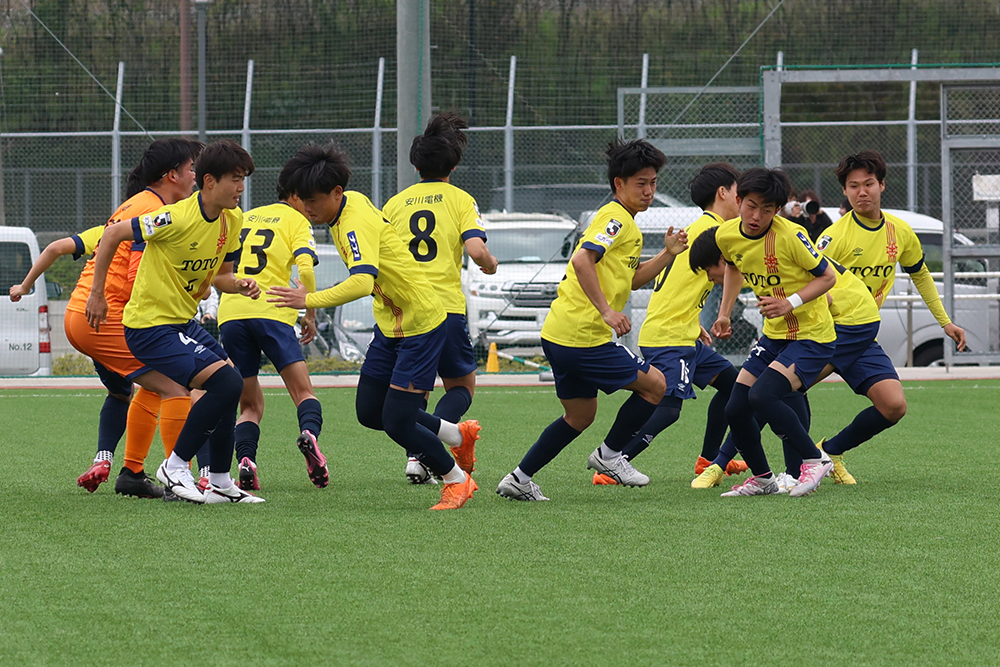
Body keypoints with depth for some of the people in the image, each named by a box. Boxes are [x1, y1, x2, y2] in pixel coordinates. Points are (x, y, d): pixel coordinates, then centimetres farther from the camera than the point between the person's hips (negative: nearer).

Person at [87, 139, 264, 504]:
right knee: (228, 382, -18)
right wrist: (97, 294, -11)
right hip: (150, 325, -9)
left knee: (228, 389, 14)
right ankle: (175, 467, -7)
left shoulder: (231, 220, 3)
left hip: (183, 321, 10)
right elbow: (113, 234, -15)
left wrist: (240, 285, -8)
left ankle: (220, 483, 25)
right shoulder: (179, 218, -23)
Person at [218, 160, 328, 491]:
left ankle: (245, 460, -12)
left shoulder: (244, 218, 24)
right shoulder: (295, 221, 8)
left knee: (250, 404, 13)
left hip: (230, 313, 4)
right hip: (271, 312, -4)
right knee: (303, 392, 3)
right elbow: (306, 268, -7)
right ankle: (309, 431, -29)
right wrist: (310, 314, 2)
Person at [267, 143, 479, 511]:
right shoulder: (353, 201, 1)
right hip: (390, 324, 10)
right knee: (369, 412, 10)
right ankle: (458, 437, 28)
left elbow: (362, 282, -44)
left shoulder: (356, 225, -27)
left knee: (397, 422, -10)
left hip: (420, 326, -10)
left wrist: (310, 300, -45)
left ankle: (458, 479, 13)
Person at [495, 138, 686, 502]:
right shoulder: (616, 219, -12)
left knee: (580, 414, 18)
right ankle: (609, 455, 9)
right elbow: (582, 260, -26)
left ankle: (519, 479, 18)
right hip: (584, 336, -10)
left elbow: (632, 279, 28)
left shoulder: (626, 225, 22)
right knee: (654, 385, -1)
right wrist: (606, 310, -27)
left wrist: (667, 254, 15)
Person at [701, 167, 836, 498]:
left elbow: (828, 276, -12)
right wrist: (724, 313, 16)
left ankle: (815, 460, -8)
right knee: (735, 409, 1)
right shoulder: (726, 236, -3)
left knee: (762, 396, -25)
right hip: (773, 335, 7)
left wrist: (791, 302, -24)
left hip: (812, 335, -7)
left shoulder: (789, 235, -22)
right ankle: (762, 479, 23)